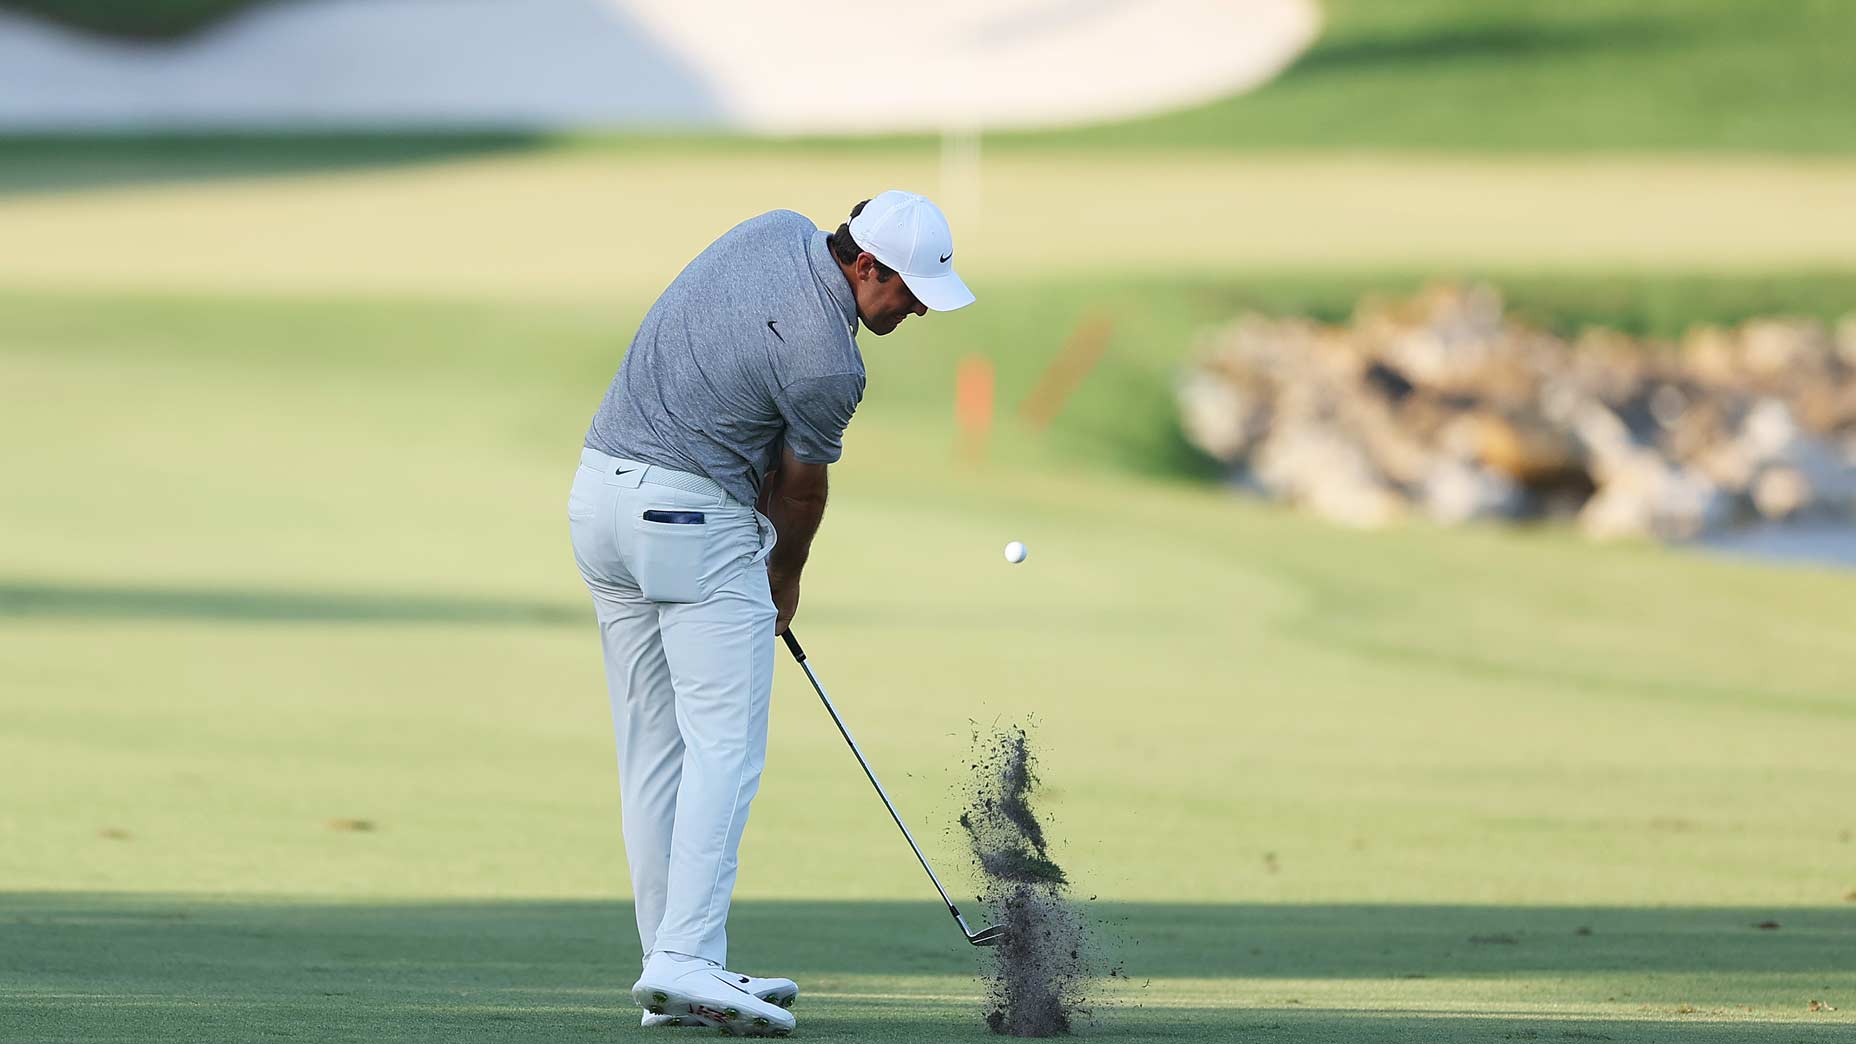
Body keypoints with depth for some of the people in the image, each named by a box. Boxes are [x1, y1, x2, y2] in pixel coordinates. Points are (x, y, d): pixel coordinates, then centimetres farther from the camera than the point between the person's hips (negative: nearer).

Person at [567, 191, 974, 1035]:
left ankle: (669, 967, 8)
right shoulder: (828, 363, -18)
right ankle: (686, 959, -20)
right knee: (725, 743, -9)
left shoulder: (773, 232, 6)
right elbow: (800, 490, -1)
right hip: (694, 519, -9)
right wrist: (783, 581, 18)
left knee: (653, 749, 8)